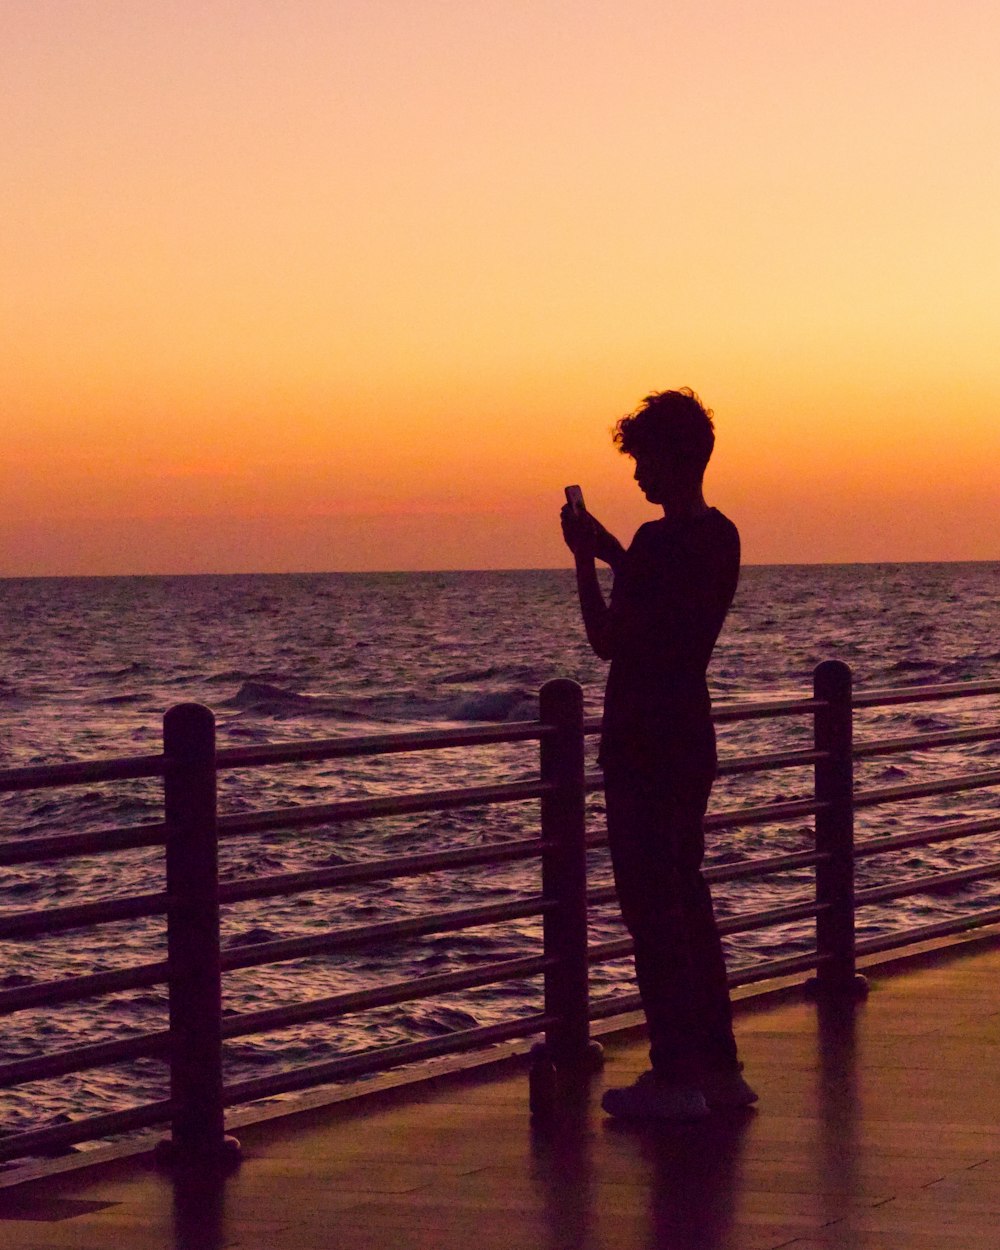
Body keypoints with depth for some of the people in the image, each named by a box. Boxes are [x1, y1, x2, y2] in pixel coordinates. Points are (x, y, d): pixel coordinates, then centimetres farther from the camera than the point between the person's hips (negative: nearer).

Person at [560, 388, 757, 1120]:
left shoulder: (661, 541, -19)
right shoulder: (721, 537, 10)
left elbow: (608, 640, -15)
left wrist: (584, 559, -6)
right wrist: (612, 553, 23)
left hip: (645, 741, -9)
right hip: (693, 731, 9)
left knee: (651, 903, -4)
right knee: (687, 897, 16)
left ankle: (676, 1075, -3)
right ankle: (719, 1065, 19)